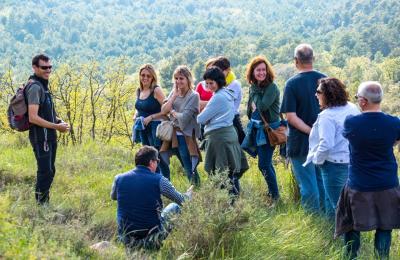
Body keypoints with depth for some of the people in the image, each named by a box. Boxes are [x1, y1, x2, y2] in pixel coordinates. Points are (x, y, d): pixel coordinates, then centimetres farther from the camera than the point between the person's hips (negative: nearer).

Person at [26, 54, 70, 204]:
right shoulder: (35, 87, -17)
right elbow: (33, 117, -23)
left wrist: (59, 121, 8)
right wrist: (56, 126, -18)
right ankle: (42, 203, -2)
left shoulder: (43, 85, 14)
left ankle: (43, 202, 26)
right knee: (46, 171, -8)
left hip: (48, 137, 10)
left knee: (48, 171, 16)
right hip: (41, 137, -10)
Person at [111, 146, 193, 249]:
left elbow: (113, 197, 19)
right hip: (152, 237, -4)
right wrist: (188, 195, 24)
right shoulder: (159, 180, -13)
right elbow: (182, 200, 1)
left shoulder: (119, 178, -4)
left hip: (126, 238, 4)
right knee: (175, 206, 21)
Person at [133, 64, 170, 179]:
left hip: (155, 127, -8)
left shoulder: (156, 90, -12)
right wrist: (136, 116, 4)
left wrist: (151, 117, -19)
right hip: (143, 128, 8)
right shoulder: (139, 91, 9)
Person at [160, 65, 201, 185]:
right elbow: (163, 110, -2)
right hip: (172, 134, 6)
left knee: (189, 169, 0)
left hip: (186, 136, -6)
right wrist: (175, 95, -7)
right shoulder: (174, 93, 9)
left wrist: (172, 111, -2)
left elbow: (184, 117, -18)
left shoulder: (193, 96, -10)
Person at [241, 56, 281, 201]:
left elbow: (263, 106, -26)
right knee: (266, 163, 16)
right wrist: (251, 124, 14)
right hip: (256, 128, 8)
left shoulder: (272, 87, -14)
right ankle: (272, 192, 29)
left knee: (264, 164, -8)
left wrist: (255, 92, -15)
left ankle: (274, 195, 5)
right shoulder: (254, 87, 8)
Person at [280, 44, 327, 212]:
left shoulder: (292, 83, -14)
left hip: (301, 142, -5)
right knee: (323, 182, 17)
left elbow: (290, 116, -18)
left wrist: (311, 132, -17)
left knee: (307, 184, 4)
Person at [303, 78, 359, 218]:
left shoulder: (327, 116, -22)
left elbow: (326, 145, -27)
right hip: (352, 162, 9)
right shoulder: (352, 108, 3)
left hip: (335, 165, -9)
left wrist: (317, 159, -10)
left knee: (336, 203, 4)